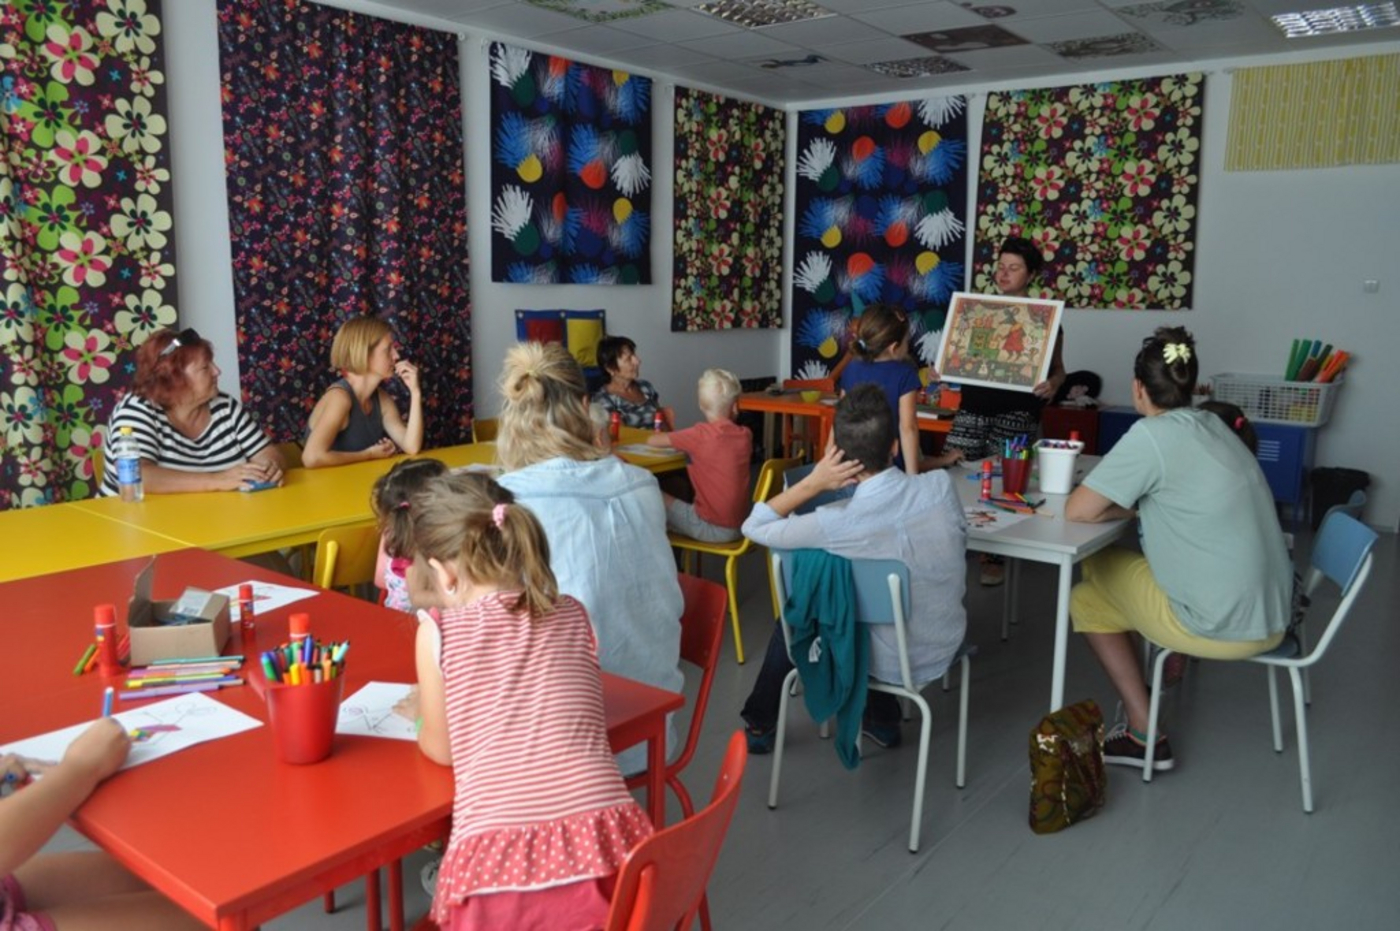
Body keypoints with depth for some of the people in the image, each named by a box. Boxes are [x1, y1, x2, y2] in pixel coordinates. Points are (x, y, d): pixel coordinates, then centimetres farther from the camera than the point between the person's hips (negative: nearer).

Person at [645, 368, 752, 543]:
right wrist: (687, 443, 17)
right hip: (739, 526, 6)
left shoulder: (701, 434, -16)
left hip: (712, 528, -6)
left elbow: (652, 441, -6)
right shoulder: (746, 435, -1)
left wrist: (680, 442, 14)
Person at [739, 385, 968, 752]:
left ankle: (760, 723, 41)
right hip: (947, 645, 4)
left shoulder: (836, 522, -29)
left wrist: (811, 484, -21)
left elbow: (754, 527, -13)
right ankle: (883, 719, 42)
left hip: (893, 660, -4)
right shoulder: (942, 485, -18)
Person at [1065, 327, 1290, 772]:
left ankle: (1145, 735, 16)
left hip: (1222, 627, -8)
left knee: (1087, 599, 14)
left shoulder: (1151, 435, -17)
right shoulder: (1214, 426, 6)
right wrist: (1143, 502, 6)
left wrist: (1131, 507, 0)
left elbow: (1076, 510, -16)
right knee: (1118, 563, 25)